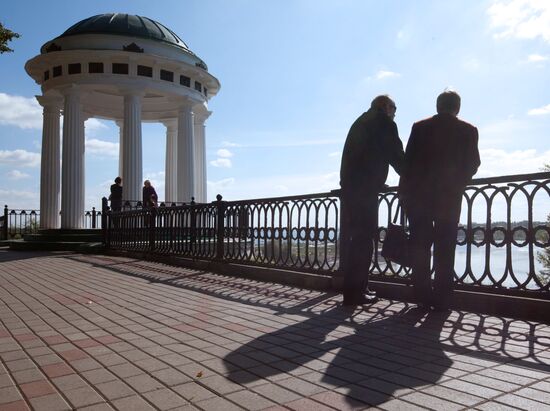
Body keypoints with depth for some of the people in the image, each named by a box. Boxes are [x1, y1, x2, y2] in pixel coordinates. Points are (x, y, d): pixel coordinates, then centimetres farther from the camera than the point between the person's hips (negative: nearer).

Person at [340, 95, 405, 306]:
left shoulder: (360, 123, 24)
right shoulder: (385, 124, 0)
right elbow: (397, 156, -3)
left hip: (348, 186, 8)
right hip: (365, 189, -8)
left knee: (351, 237, 10)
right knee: (363, 239, -6)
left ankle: (354, 288, 17)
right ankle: (355, 292, -4)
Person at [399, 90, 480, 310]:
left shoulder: (420, 127, 4)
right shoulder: (468, 130, 4)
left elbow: (408, 161, 0)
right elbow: (472, 164, 6)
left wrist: (404, 190, 6)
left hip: (419, 194, 1)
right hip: (450, 196, 0)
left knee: (420, 246, 7)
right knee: (444, 248, 3)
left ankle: (423, 295, 8)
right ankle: (441, 298, 3)